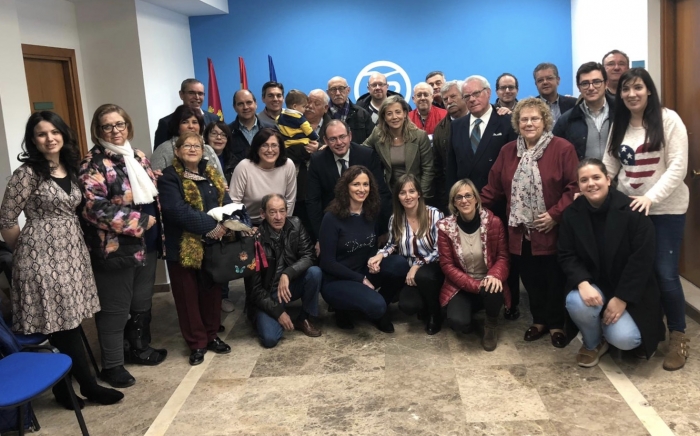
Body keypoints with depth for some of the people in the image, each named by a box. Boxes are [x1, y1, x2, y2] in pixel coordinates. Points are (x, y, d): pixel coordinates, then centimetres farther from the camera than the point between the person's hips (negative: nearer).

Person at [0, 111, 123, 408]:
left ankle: (63, 387, 23)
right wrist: (24, 254, 3)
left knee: (69, 323, 10)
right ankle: (88, 386, 12)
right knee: (61, 325, 0)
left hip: (72, 252, 7)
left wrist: (73, 245, 11)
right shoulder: (27, 173, -12)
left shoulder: (70, 169, 9)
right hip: (43, 256, -7)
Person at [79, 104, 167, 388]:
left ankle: (139, 347, 36)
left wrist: (157, 230, 8)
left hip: (147, 244, 7)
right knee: (115, 308, 2)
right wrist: (140, 221, -19)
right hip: (115, 248, -7)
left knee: (143, 301, 18)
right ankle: (112, 364, 15)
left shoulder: (138, 157, 11)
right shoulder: (93, 164, -12)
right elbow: (95, 208, -22)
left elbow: (153, 195, 19)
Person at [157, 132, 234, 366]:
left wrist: (223, 225, -17)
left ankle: (211, 335, 29)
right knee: (188, 296, 5)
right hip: (184, 248, -5)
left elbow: (226, 203, 3)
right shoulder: (169, 178, -8)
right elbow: (178, 211, -20)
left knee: (212, 292, 13)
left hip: (213, 245, 5)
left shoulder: (213, 176, 12)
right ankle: (196, 343, 16)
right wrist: (210, 226, -21)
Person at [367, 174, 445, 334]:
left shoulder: (435, 215, -12)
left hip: (432, 269, -3)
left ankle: (435, 313, -8)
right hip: (409, 272, 3)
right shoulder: (395, 219, 1)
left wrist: (417, 265, -24)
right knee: (407, 306, -28)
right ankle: (424, 306, 13)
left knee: (423, 276, -39)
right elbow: (392, 245, 14)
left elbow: (439, 251, -12)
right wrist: (379, 255, -9)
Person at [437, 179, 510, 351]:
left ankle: (491, 324, 1)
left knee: (492, 290, -36)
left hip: (487, 282, 1)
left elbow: (502, 256, -3)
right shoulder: (445, 227, -9)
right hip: (460, 287, 0)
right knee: (458, 322, -29)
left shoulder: (493, 222, -9)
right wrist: (474, 285, -20)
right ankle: (467, 317, 14)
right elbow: (447, 264, -8)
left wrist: (495, 275, -26)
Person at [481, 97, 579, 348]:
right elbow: (494, 187, 9)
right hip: (521, 231, 4)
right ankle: (539, 320, 31)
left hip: (551, 231, -4)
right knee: (531, 280, 12)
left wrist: (555, 214, -17)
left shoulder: (562, 148, -6)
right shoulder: (508, 151, 9)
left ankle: (556, 324, 26)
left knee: (554, 280, 7)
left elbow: (574, 187, -10)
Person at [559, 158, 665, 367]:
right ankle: (593, 343, 3)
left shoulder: (632, 211, -16)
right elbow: (566, 256, -4)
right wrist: (583, 284, -24)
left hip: (630, 292, -2)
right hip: (592, 285, 2)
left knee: (624, 339, -24)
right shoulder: (572, 213, -5)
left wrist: (621, 298, -18)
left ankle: (613, 326, 17)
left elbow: (642, 260, -15)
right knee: (576, 303, -32)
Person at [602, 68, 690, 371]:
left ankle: (678, 337, 14)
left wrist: (651, 197, -24)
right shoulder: (619, 124, 9)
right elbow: (608, 164, 7)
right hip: (627, 207, 5)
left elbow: (678, 166, -13)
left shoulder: (668, 119, -7)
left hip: (666, 209, -4)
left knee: (665, 273, -5)